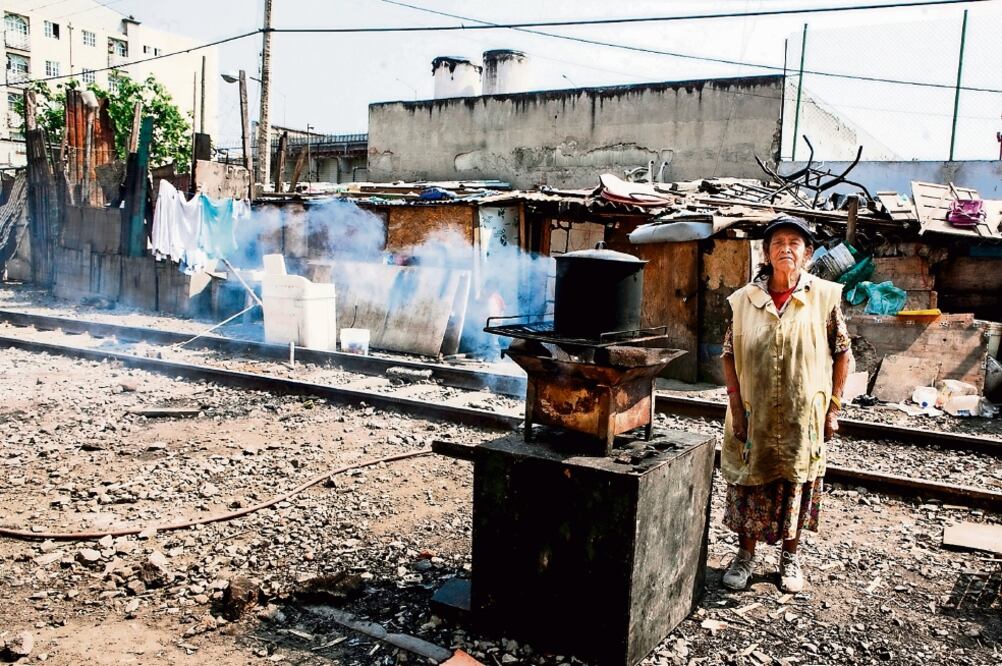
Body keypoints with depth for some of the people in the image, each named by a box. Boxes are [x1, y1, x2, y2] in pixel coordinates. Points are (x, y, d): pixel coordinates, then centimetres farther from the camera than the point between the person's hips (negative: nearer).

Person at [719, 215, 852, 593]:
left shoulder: (824, 296, -5)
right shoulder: (744, 299, -3)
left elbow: (842, 353, 1)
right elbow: (730, 356, 1)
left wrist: (833, 408, -1)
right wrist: (736, 408, -4)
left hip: (804, 418, -1)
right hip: (754, 416, 1)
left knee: (797, 486, 12)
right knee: (749, 485, 10)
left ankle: (790, 558, 31)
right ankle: (745, 556, 28)